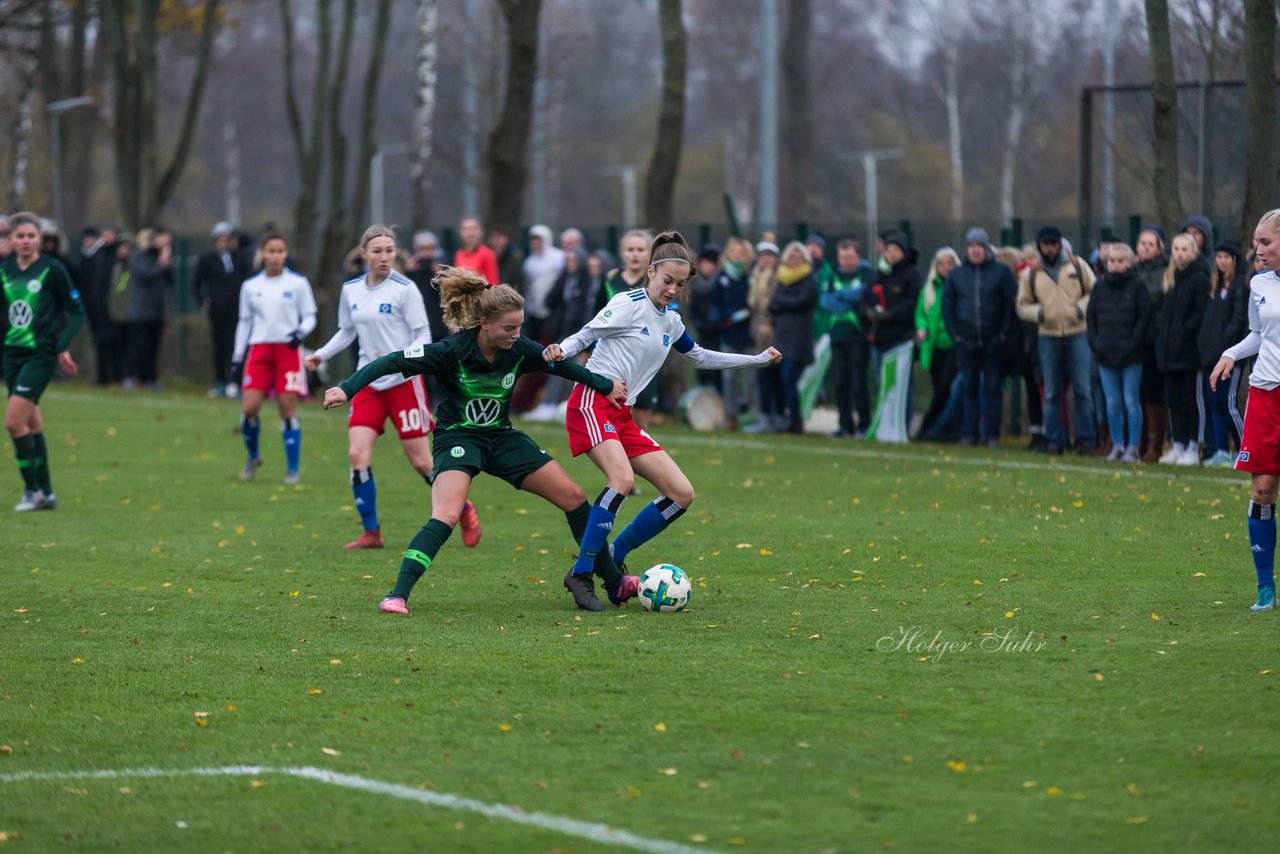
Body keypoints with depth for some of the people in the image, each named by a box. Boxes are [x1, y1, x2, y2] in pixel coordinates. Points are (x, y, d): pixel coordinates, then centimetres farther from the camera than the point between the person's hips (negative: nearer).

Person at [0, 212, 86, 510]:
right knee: (31, 424, 9)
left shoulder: (52, 270, -7)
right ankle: (46, 493, 16)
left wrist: (63, 346, -12)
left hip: (41, 354, -5)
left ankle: (32, 490, -2)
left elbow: (77, 311, -3)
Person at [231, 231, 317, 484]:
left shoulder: (298, 283, 3)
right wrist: (237, 356, 12)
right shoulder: (250, 287, 10)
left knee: (288, 408, -5)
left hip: (288, 351, -2)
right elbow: (244, 322, 16)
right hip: (259, 350, 2)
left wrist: (301, 332, -16)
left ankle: (292, 469, 3)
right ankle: (253, 456, 17)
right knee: (249, 408, -8)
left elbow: (309, 317, 5)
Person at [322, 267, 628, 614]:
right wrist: (347, 389, -35)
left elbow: (561, 365, 8)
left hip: (501, 436, 6)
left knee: (573, 497, 3)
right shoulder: (453, 351, -25)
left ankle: (613, 581, 20)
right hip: (458, 438, -6)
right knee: (447, 516, -30)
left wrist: (605, 385, 20)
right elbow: (392, 362, -25)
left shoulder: (520, 350, -11)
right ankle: (398, 595, -29)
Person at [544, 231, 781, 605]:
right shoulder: (629, 304, -6)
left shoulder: (671, 321, 17)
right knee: (623, 478, -32)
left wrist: (758, 359, 32)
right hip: (592, 403, -8)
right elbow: (584, 336, -8)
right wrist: (559, 351, -30)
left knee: (682, 494, 1)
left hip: (622, 415, 8)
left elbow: (701, 357, 32)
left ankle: (611, 561, 8)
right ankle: (580, 573, -25)